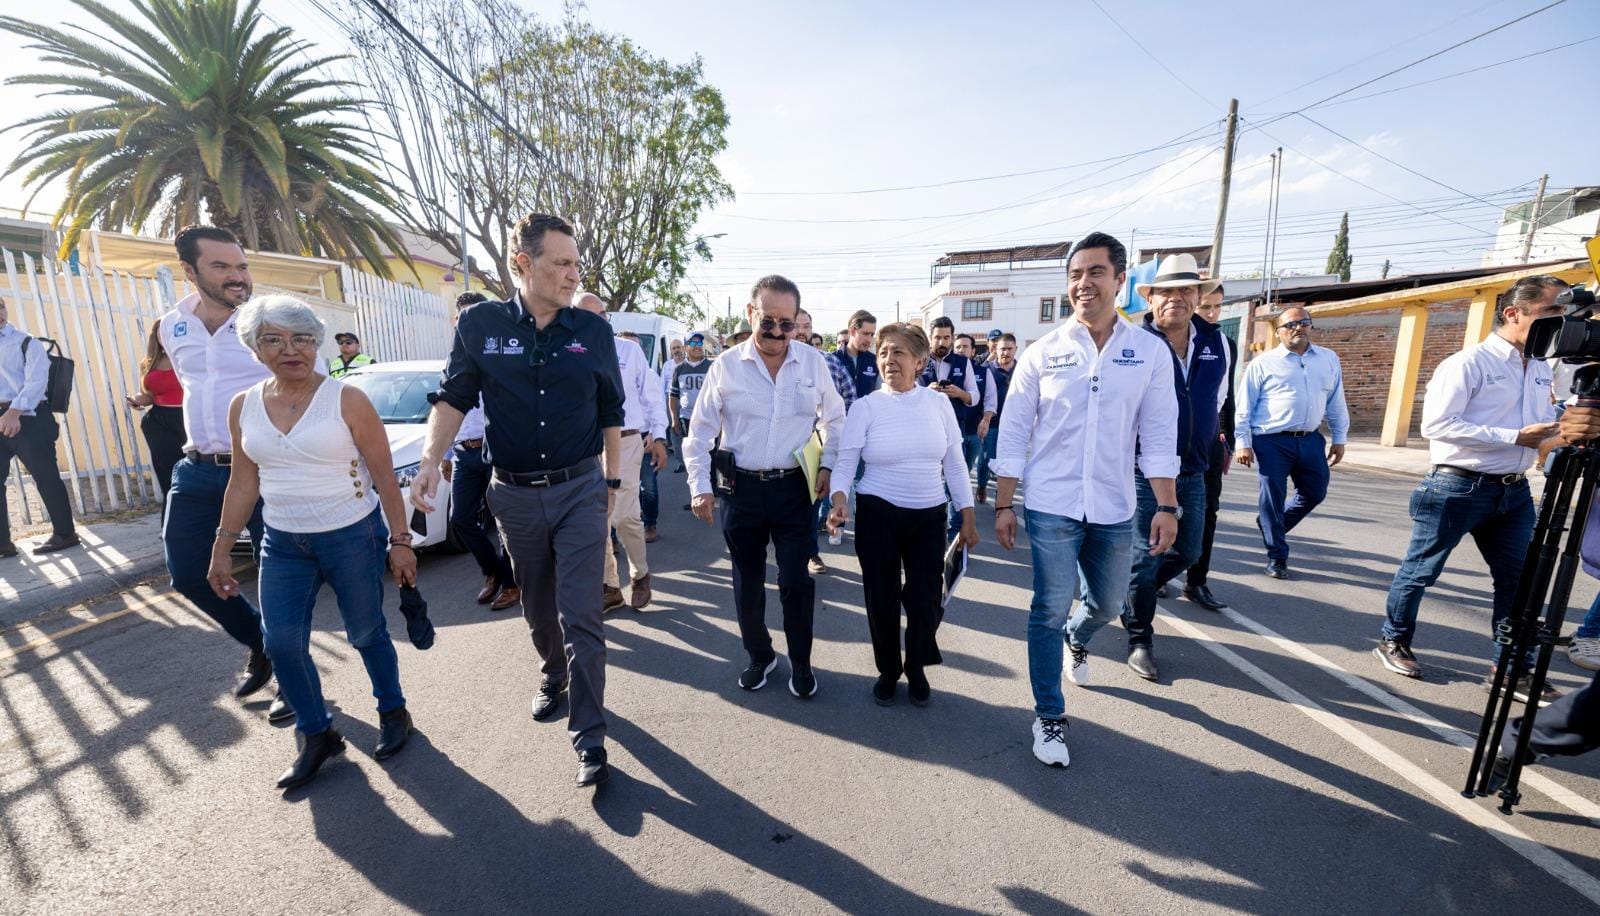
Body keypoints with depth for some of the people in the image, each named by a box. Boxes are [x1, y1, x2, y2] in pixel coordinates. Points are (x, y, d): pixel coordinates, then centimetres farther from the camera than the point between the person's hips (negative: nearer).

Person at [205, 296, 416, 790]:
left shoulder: (347, 401, -11)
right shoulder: (244, 407, 3)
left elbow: (385, 477, -10)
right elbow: (243, 484, 10)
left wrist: (400, 541, -12)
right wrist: (221, 550, 9)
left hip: (353, 536, -4)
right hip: (283, 544, 4)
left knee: (366, 633, 8)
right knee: (281, 643, 1)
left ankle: (393, 713, 30)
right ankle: (316, 735, 23)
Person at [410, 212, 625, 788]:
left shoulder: (593, 331, -2)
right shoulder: (479, 325, -3)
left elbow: (611, 412, 6)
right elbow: (453, 399, 3)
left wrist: (612, 480, 7)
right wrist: (430, 461, -13)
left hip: (580, 489, -1)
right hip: (515, 494, 2)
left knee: (582, 617, -3)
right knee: (537, 608, 19)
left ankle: (589, 739, 8)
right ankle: (553, 679, 46)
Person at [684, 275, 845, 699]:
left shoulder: (813, 362, -2)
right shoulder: (726, 366, -4)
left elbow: (834, 419, 12)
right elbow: (700, 433, 1)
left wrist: (828, 464, 1)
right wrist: (699, 486, -4)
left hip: (794, 488, 0)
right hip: (741, 489, 1)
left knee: (796, 582, 3)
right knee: (747, 584, 13)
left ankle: (800, 662, 27)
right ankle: (759, 655, 36)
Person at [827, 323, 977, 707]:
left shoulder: (938, 403, 1)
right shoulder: (866, 406, -5)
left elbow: (955, 463, 5)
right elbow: (845, 462, -6)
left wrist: (968, 517, 4)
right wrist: (840, 499, -26)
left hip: (929, 516, 2)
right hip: (878, 516, -1)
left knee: (927, 600, 3)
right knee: (882, 598, 8)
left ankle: (916, 668, 34)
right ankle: (888, 670, 35)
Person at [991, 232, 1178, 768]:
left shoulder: (1151, 352, 1)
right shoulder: (1042, 353, -3)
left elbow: (1158, 435, 2)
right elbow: (1013, 433, -2)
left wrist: (1167, 506, -3)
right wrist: (1003, 505, -3)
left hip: (1114, 509, 2)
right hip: (1051, 507, -2)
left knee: (1109, 602, 19)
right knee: (1049, 612, 1)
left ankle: (1077, 635, 55)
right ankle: (1049, 716, 20)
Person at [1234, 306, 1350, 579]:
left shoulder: (1329, 359, 11)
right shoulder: (1263, 363, -3)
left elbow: (1336, 402, 15)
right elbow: (1245, 406, -4)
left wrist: (1339, 438, 14)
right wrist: (1243, 443, -9)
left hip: (1310, 439, 5)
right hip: (1272, 441, -5)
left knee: (1315, 493, 12)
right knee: (1272, 498, 1)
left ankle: (1271, 526, 36)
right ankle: (1277, 557, 14)